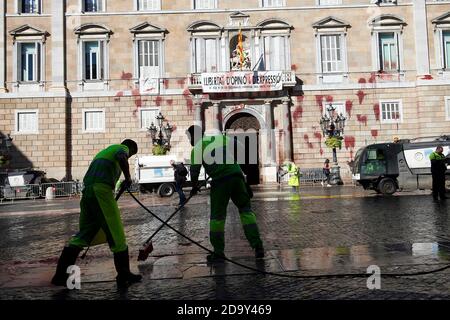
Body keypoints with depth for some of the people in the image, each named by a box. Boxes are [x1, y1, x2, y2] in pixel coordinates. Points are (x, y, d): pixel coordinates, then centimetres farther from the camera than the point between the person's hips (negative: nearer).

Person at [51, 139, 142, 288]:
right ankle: (124, 276, 4)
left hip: (87, 192, 8)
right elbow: (122, 158, -17)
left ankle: (60, 274, 12)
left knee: (85, 232, 14)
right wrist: (128, 178, -5)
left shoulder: (103, 152, 33)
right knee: (116, 233, -2)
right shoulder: (122, 147, 10)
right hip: (102, 190, -8)